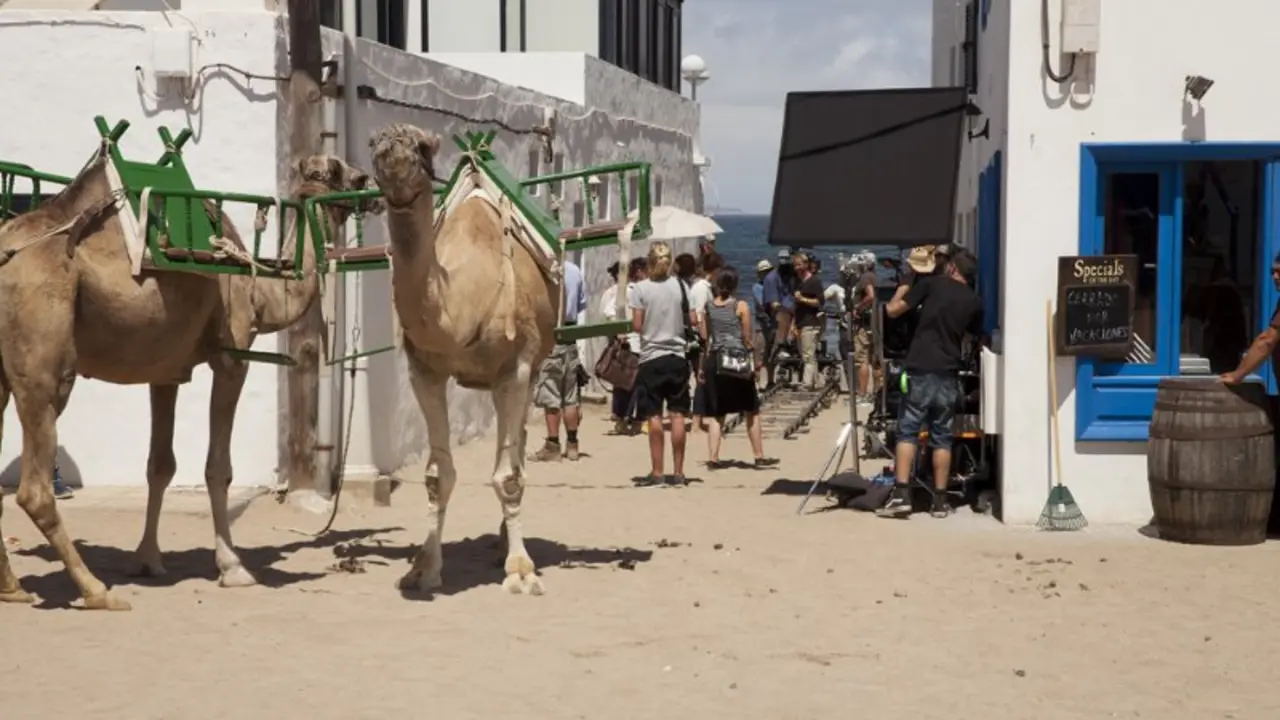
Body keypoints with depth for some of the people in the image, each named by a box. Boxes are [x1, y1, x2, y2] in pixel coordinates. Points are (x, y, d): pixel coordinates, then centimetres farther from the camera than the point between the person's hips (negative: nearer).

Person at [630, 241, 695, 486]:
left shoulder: (640, 289, -6)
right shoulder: (679, 285, 2)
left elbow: (637, 325, -8)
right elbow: (691, 321, 3)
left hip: (651, 357, -2)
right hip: (677, 357, 2)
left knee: (654, 416, 1)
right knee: (677, 415, 4)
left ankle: (657, 472, 1)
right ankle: (678, 472, 6)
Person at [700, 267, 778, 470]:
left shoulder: (709, 307, 5)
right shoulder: (741, 306, -4)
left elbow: (704, 338, 5)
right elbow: (747, 338, -3)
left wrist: (702, 367, 10)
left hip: (714, 360, 3)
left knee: (715, 413, 7)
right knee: (752, 411, 8)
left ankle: (713, 457, 0)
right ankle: (759, 456, 12)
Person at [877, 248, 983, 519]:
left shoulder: (931, 284, -1)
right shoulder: (974, 301, 9)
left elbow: (893, 310, 0)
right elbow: (975, 337, 19)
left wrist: (906, 283, 13)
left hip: (921, 370, -3)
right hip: (949, 374, 3)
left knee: (907, 432, 1)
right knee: (942, 437, 8)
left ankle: (901, 496, -8)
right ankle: (939, 501, 7)